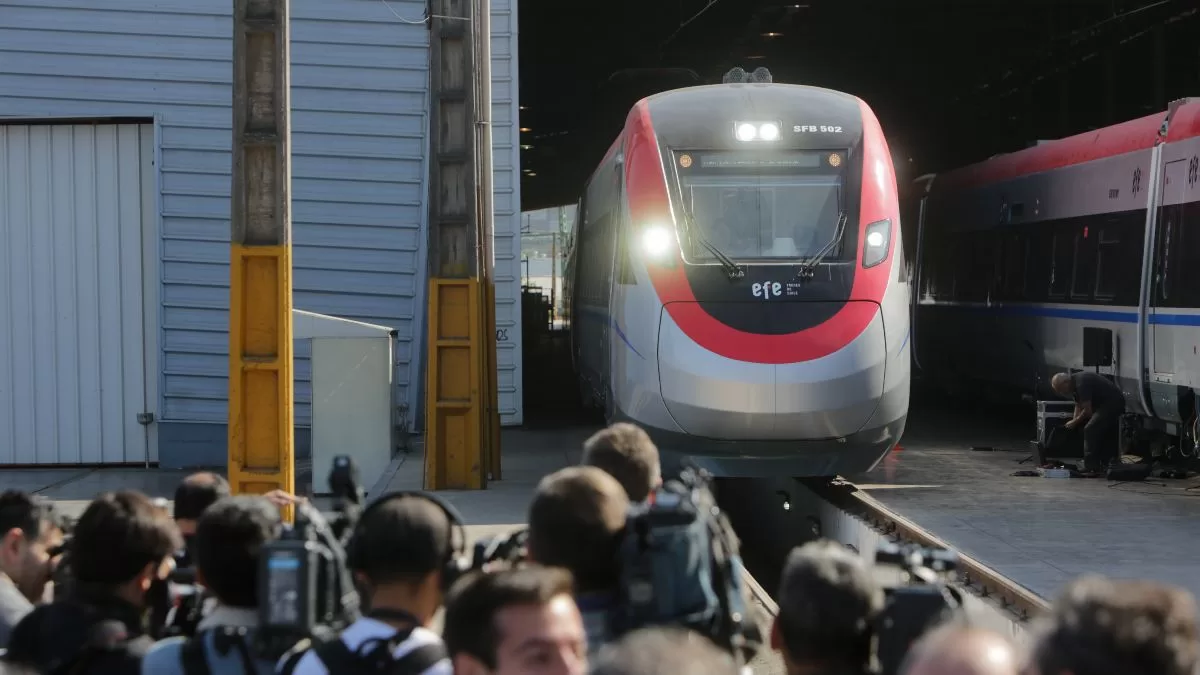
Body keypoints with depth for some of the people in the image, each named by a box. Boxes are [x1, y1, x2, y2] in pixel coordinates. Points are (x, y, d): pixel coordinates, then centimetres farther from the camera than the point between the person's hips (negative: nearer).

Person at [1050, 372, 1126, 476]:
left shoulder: (1081, 384, -23)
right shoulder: (1075, 384, 9)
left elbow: (1088, 411, -20)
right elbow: (1078, 407, 16)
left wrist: (1074, 422, -7)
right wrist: (1074, 422, 5)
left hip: (1112, 403, -11)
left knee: (1090, 430, -13)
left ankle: (1091, 469, -14)